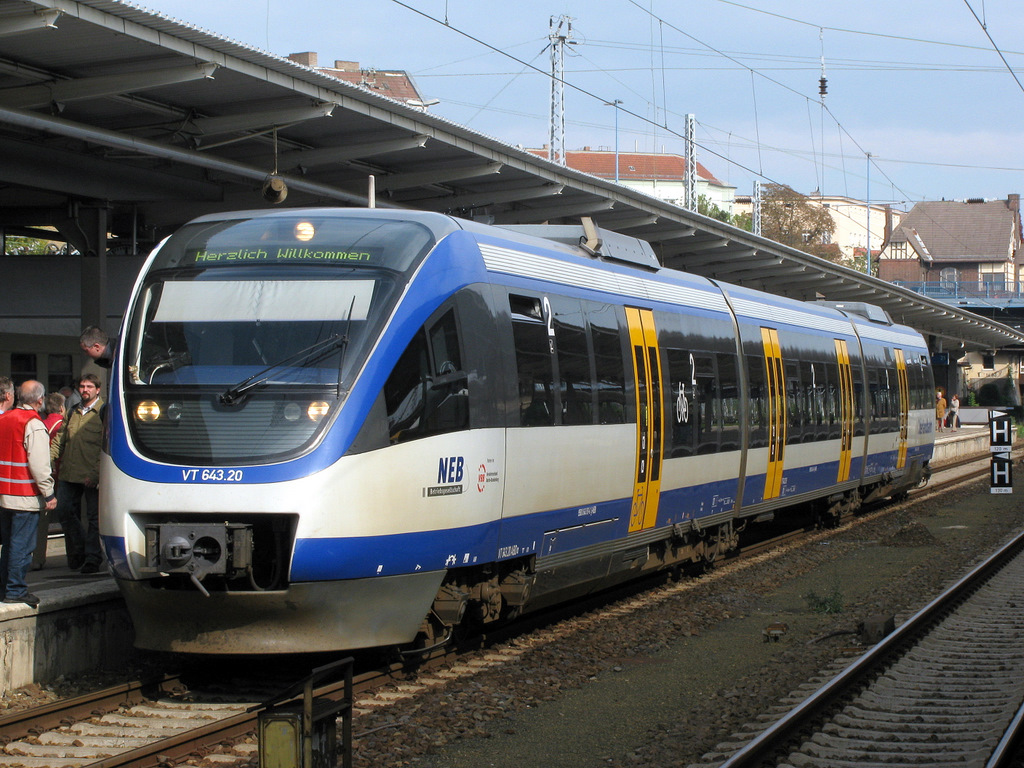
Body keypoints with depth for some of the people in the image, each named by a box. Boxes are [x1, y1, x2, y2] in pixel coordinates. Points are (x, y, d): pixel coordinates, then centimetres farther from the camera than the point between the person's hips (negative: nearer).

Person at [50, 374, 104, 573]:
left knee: (93, 517, 1)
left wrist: (96, 474, -15)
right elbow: (60, 438, 19)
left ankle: (92, 558, 9)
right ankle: (78, 551, 23)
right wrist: (49, 457, 1)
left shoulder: (104, 412, -2)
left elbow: (107, 445, -8)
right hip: (69, 474, 6)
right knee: (64, 512, 6)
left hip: (92, 476, -6)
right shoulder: (72, 412, 17)